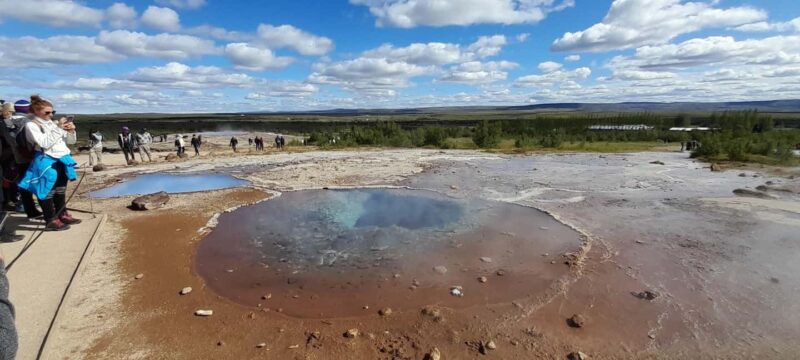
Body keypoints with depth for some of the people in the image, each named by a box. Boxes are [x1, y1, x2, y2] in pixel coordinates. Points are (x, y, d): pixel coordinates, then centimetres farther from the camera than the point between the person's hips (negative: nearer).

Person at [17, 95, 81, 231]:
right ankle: (51, 221, 3)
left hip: (62, 160, 7)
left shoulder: (53, 123, 11)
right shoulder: (31, 125, -8)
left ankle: (63, 215, 27)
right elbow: (45, 143, -20)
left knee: (61, 190, 16)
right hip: (46, 162, -7)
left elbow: (70, 141, 15)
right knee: (48, 191, -2)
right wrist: (58, 128, -21)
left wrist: (71, 131, -5)